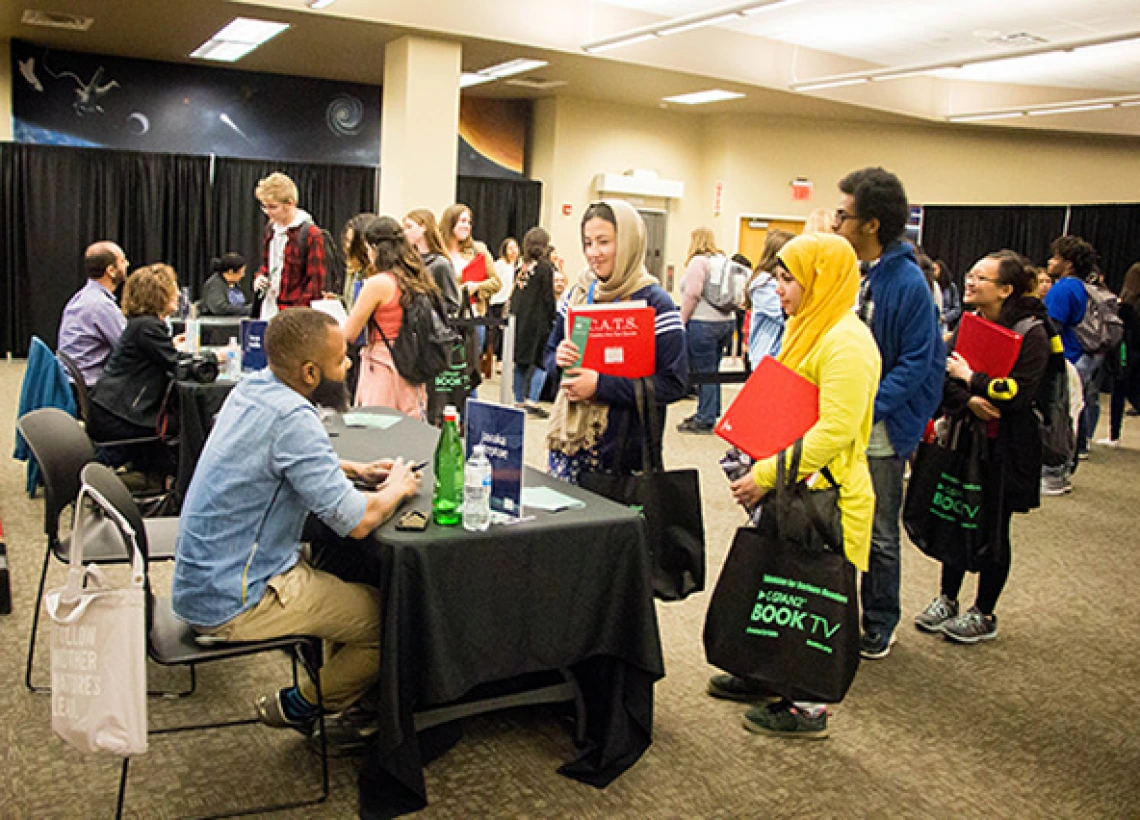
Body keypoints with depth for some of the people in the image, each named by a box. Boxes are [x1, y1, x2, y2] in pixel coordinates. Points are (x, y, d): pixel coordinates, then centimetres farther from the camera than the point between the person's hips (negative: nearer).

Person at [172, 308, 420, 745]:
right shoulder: (292, 418, -25)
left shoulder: (252, 388, 4)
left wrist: (355, 470, 13)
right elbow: (357, 521, -26)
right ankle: (299, 706, 13)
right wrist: (397, 489, -5)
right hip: (232, 603, -10)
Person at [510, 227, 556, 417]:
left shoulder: (523, 267, 9)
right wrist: (553, 320, -1)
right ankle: (531, 401, -11)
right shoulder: (545, 267, -8)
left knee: (521, 361, 12)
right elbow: (549, 298, -10)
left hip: (519, 320, 7)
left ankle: (519, 400, 17)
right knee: (540, 361, -3)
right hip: (538, 321, -7)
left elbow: (514, 296, 13)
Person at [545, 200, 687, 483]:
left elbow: (674, 383, -15)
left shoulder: (654, 303, -10)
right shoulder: (576, 294, 9)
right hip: (569, 439, 5)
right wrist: (558, 359, -6)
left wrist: (601, 385, -20)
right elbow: (549, 352, 19)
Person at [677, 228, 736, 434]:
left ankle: (705, 419, 1)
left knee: (704, 371, -3)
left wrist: (681, 322, -9)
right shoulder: (723, 260, 15)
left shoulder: (698, 261, -10)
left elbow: (692, 295, -15)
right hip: (726, 322, 8)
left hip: (703, 323, -8)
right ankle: (709, 413, 23)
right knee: (711, 371, 15)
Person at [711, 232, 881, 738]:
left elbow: (834, 431, -26)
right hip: (791, 488, 10)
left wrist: (767, 475, -22)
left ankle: (808, 706, 18)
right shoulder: (807, 330, 14)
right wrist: (759, 467, 11)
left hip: (825, 496, -10)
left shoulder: (846, 343, -19)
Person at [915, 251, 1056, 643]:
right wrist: (969, 401, -18)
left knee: (992, 529, 6)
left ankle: (984, 615, 22)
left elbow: (1019, 394, -23)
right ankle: (947, 599, 29)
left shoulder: (1031, 333, -13)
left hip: (1003, 449, -5)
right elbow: (944, 379, 1)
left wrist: (970, 378, -15)